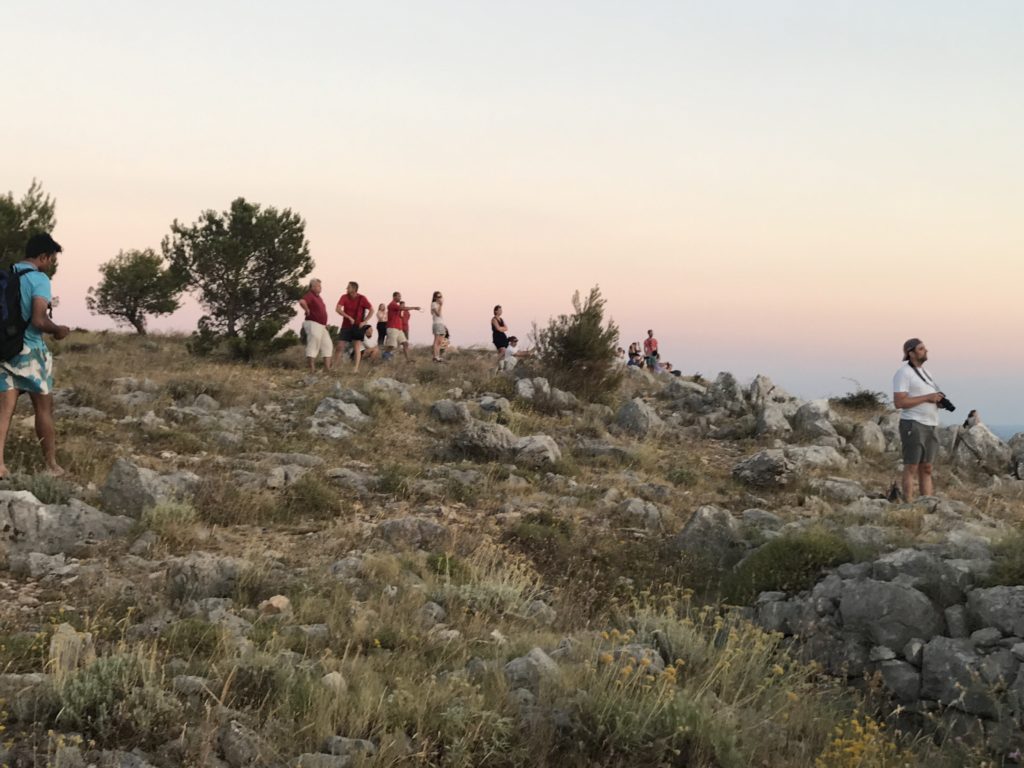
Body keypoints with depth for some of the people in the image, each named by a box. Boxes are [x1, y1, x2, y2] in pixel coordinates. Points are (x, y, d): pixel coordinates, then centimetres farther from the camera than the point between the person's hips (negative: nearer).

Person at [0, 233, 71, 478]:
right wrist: (57, 330, -3)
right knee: (44, 409, 8)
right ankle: (51, 465, 18)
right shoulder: (39, 279, -13)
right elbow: (39, 321, -23)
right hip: (30, 352, -5)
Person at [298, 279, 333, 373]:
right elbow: (302, 301, -34)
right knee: (313, 345, -10)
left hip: (322, 326, 10)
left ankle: (327, 367, 12)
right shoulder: (310, 295, -12)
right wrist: (307, 311, -20)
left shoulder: (318, 297, 17)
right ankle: (312, 369, -9)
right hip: (313, 324, -10)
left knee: (327, 345, 10)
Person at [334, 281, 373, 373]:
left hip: (358, 326, -2)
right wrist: (349, 317, -23)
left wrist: (364, 321, -11)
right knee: (339, 346, 0)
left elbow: (371, 310, -3)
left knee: (357, 347, -10)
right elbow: (337, 309, -16)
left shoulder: (362, 298, -9)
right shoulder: (344, 297, -5)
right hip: (346, 326, 2)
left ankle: (355, 368, -10)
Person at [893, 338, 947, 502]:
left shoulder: (924, 372, 18)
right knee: (912, 467, -8)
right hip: (913, 425, -8)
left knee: (926, 469, 7)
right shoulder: (904, 373, -9)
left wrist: (938, 400, 2)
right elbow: (899, 402, -18)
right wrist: (927, 397, -18)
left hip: (929, 426, 8)